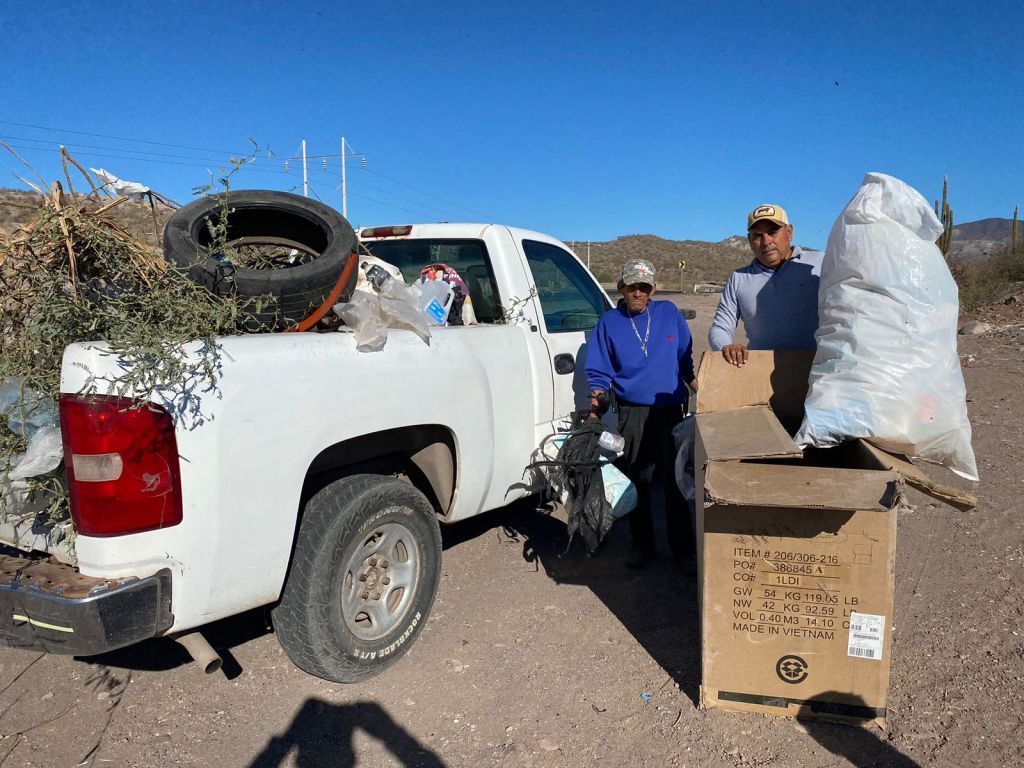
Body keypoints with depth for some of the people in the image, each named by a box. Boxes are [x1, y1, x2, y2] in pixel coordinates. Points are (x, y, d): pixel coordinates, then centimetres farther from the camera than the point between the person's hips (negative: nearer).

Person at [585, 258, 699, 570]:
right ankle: (642, 545, 22)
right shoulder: (609, 322, 4)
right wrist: (597, 400, -11)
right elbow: (599, 372, 5)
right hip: (631, 413, 0)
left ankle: (683, 548, 15)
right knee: (637, 482, 7)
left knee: (674, 481, 1)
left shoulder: (669, 313, 6)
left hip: (670, 410, 0)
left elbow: (687, 360, 11)